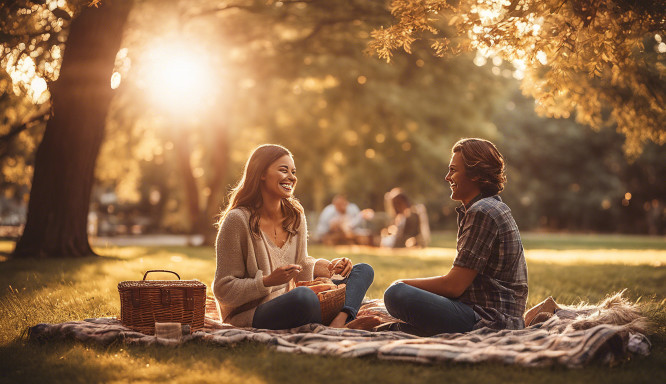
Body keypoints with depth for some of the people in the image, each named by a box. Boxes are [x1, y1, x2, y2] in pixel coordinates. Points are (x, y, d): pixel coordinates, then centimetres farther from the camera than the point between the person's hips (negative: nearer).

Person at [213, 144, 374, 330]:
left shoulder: (295, 215, 9)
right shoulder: (237, 220, -13)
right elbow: (224, 290, -11)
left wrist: (328, 266, 0)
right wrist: (268, 281, -24)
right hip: (250, 313, -8)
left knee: (363, 271, 1)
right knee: (304, 295, -41)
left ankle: (340, 321, -29)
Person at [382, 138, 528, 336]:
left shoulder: (482, 212, -16)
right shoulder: (493, 207, 17)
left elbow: (454, 286, -18)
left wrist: (404, 283, -3)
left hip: (491, 322, -11)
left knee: (396, 294, -28)